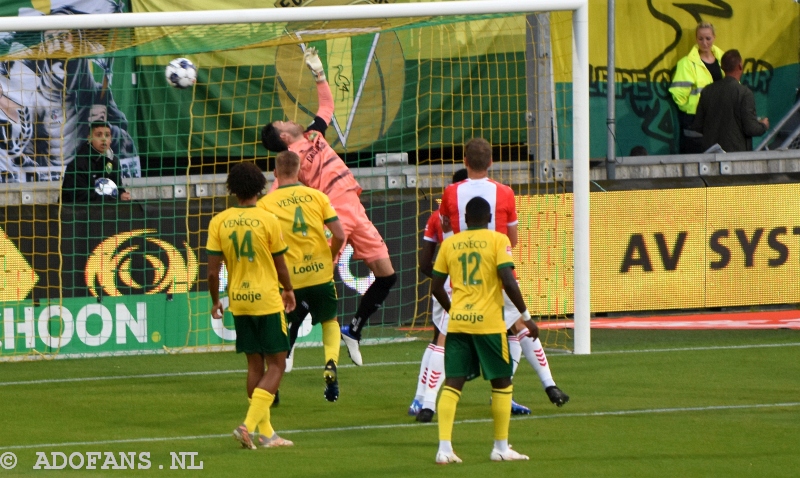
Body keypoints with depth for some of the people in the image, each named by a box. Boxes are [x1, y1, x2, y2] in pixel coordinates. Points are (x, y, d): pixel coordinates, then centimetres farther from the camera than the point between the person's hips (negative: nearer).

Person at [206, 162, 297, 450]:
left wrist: (215, 301, 12)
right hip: (267, 301, -4)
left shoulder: (219, 222, -2)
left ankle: (265, 433, 16)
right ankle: (250, 424, -14)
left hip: (239, 302, 4)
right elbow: (280, 266, -2)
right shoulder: (267, 220, -10)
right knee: (276, 365, 2)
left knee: (255, 365, 14)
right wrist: (288, 290, 17)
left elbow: (213, 270, -3)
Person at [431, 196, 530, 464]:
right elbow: (508, 281, -13)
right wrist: (525, 314, -3)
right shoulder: (497, 241, -2)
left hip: (457, 322, 3)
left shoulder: (450, 244, 9)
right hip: (488, 322, -3)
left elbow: (436, 287, 12)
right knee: (502, 382, 12)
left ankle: (444, 447, -10)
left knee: (452, 383, 2)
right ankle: (501, 447, 13)